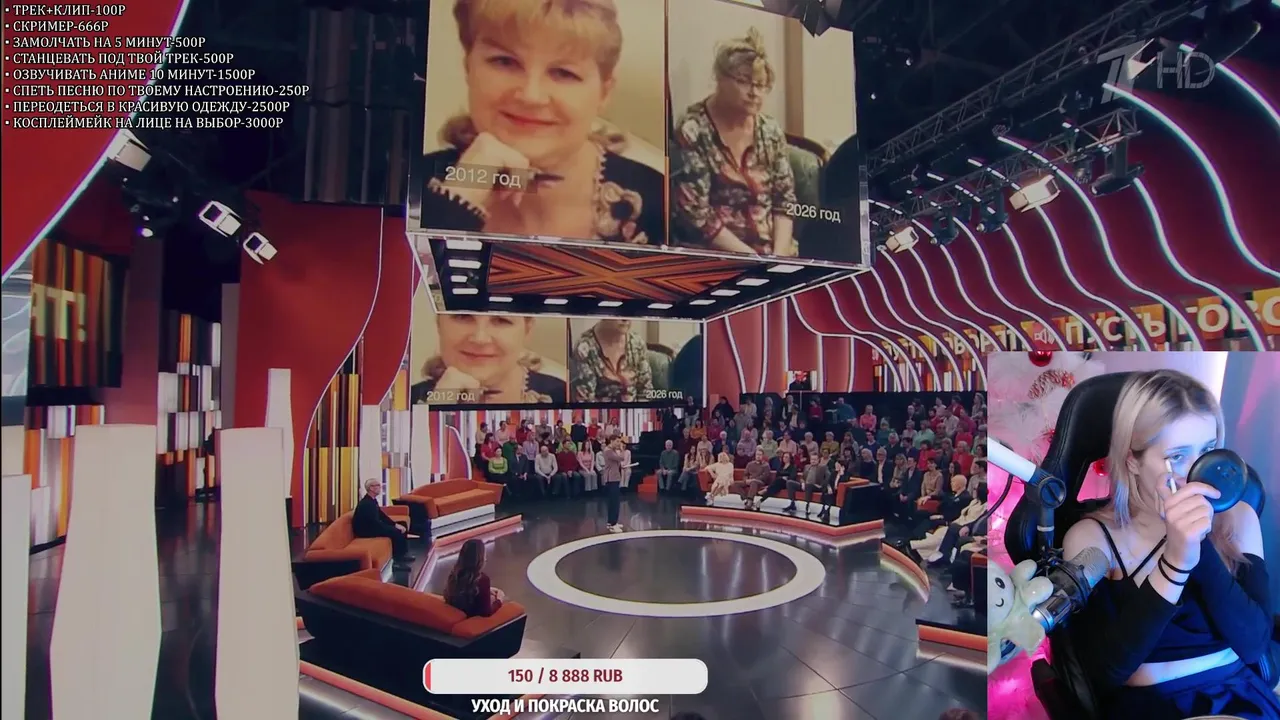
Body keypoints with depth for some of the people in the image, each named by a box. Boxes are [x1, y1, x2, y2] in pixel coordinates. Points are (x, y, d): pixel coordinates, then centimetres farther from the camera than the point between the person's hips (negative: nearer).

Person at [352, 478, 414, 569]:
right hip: (365, 530, -10)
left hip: (372, 525, 10)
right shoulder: (366, 503, -24)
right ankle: (397, 561, -16)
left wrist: (395, 524, 0)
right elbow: (375, 522, -28)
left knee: (401, 528, 4)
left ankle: (402, 555, 10)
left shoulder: (373, 500, 8)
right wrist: (395, 527, -21)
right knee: (396, 532, -23)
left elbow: (382, 515, 14)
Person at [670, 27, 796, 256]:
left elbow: (785, 200, 10)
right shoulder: (692, 131, -9)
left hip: (772, 253, 5)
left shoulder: (770, 130, 8)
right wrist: (751, 258, -15)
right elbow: (695, 215, -13)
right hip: (713, 257, -4)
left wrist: (778, 254, -6)